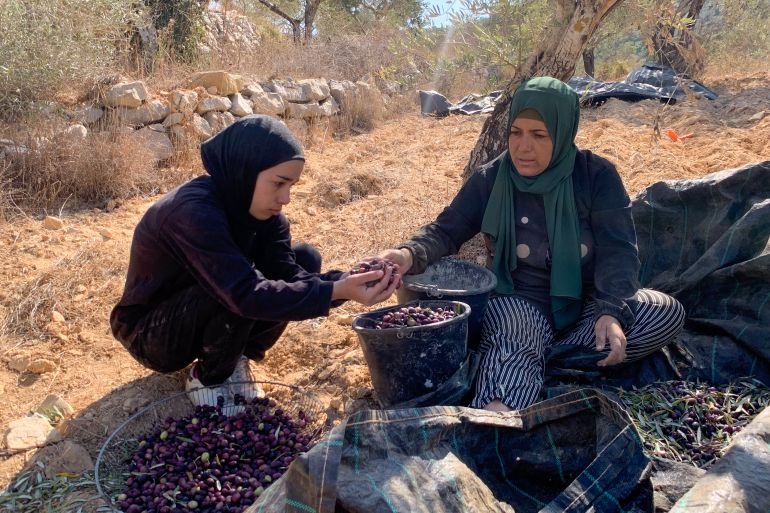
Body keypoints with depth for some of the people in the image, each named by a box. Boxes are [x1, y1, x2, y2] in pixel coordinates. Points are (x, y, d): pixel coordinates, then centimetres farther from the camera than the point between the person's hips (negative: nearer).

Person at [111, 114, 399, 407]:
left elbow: (290, 274, -17)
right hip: (150, 334, -7)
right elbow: (246, 295, -40)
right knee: (239, 297, -36)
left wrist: (348, 282, -35)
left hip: (202, 318, 7)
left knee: (305, 259, -7)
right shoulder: (193, 211, -33)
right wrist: (336, 291, -45)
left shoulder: (257, 207, -9)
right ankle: (210, 379, -7)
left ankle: (234, 358, 3)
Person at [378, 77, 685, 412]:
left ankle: (537, 361, -29)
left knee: (666, 313, -24)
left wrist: (612, 312, -32)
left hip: (587, 303, 2)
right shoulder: (490, 180, -4)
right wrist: (409, 255, -29)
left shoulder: (597, 176, -7)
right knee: (513, 341, -37)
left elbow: (618, 251, -12)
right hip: (521, 303, -2)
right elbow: (446, 231, -5)